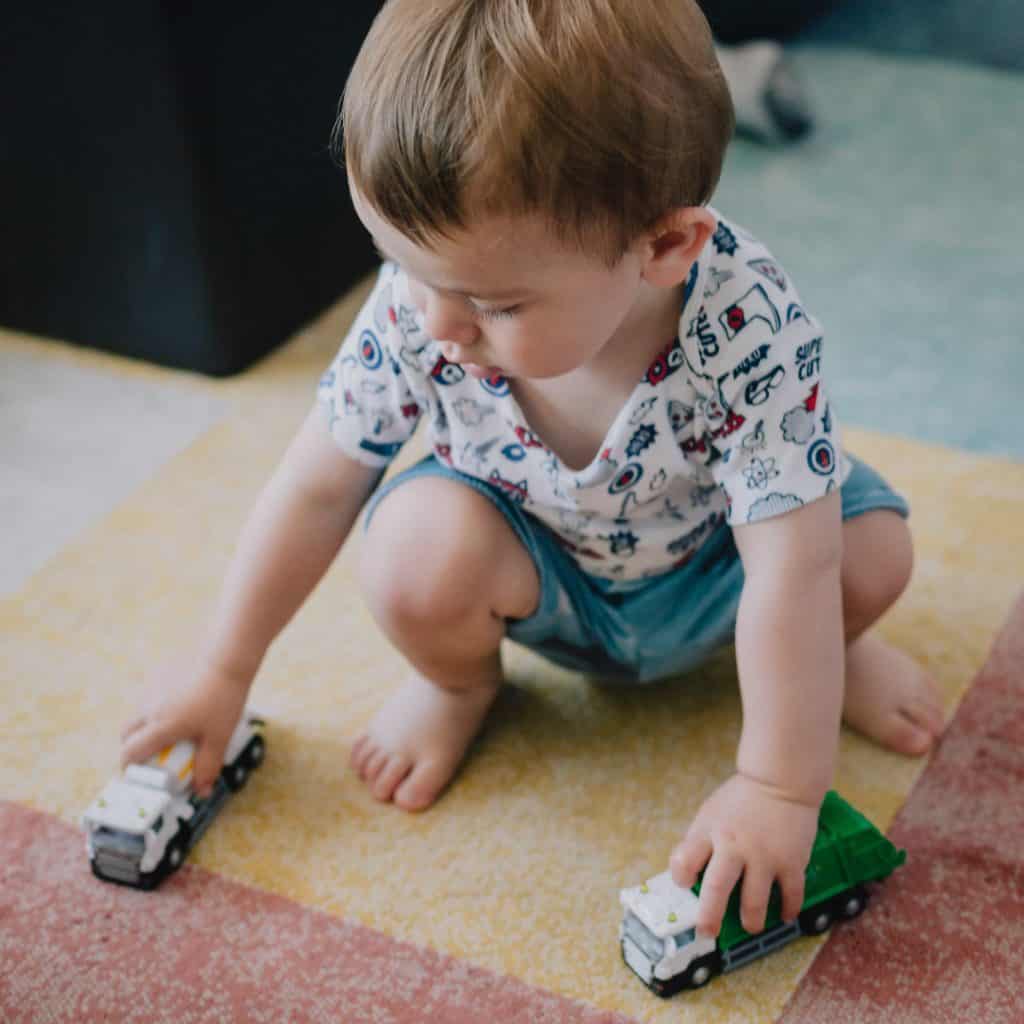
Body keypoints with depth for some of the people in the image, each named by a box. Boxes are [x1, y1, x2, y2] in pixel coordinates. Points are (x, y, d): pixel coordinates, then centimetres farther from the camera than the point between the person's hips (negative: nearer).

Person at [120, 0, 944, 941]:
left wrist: (778, 791, -35)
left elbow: (791, 568, -35)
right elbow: (320, 485, -15)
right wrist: (222, 669, -7)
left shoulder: (750, 330, -38)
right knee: (420, 546, -30)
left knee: (873, 551, -26)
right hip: (542, 576, 1)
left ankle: (828, 652, 12)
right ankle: (458, 683, 6)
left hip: (707, 567, -1)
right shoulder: (421, 302, -29)